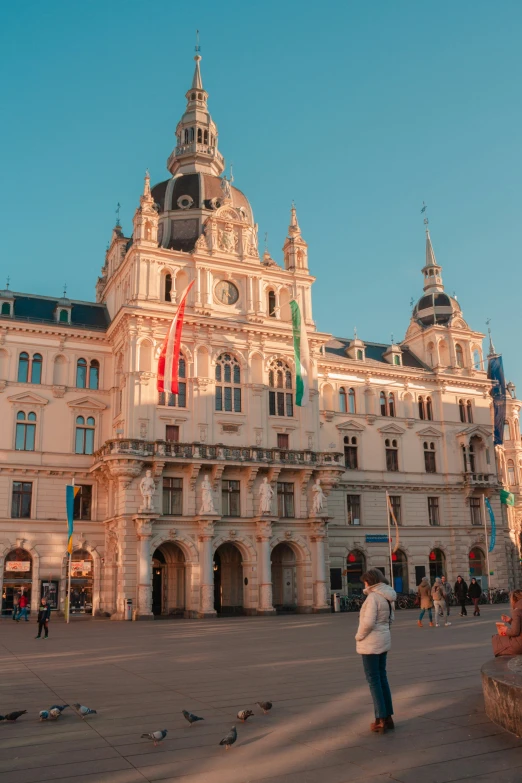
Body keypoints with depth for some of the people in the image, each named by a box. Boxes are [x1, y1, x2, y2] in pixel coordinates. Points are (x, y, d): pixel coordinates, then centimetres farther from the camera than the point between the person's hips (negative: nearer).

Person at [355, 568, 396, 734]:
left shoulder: (373, 597, -20)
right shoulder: (388, 597, 7)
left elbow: (368, 622, -24)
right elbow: (390, 619, 16)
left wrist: (359, 636, -9)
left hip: (370, 643, -8)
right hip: (384, 641, 8)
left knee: (373, 680, 1)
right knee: (382, 678, 16)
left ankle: (381, 720, 6)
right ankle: (388, 717, 22)